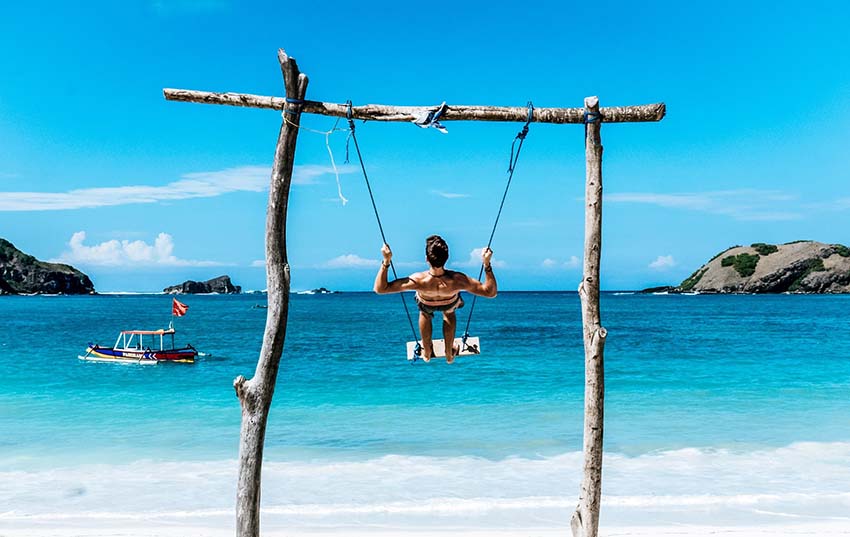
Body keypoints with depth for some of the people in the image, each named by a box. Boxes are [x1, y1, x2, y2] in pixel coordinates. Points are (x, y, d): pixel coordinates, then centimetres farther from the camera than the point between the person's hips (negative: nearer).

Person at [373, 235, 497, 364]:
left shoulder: (418, 280, -47)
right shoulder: (456, 280, -47)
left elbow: (380, 288, -40)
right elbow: (491, 292, -37)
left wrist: (386, 261, -40)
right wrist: (487, 264, -40)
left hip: (426, 303, 0)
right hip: (450, 303, 0)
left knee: (424, 314, 37)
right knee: (449, 314, 37)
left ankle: (427, 353, 55)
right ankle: (449, 354, 52)